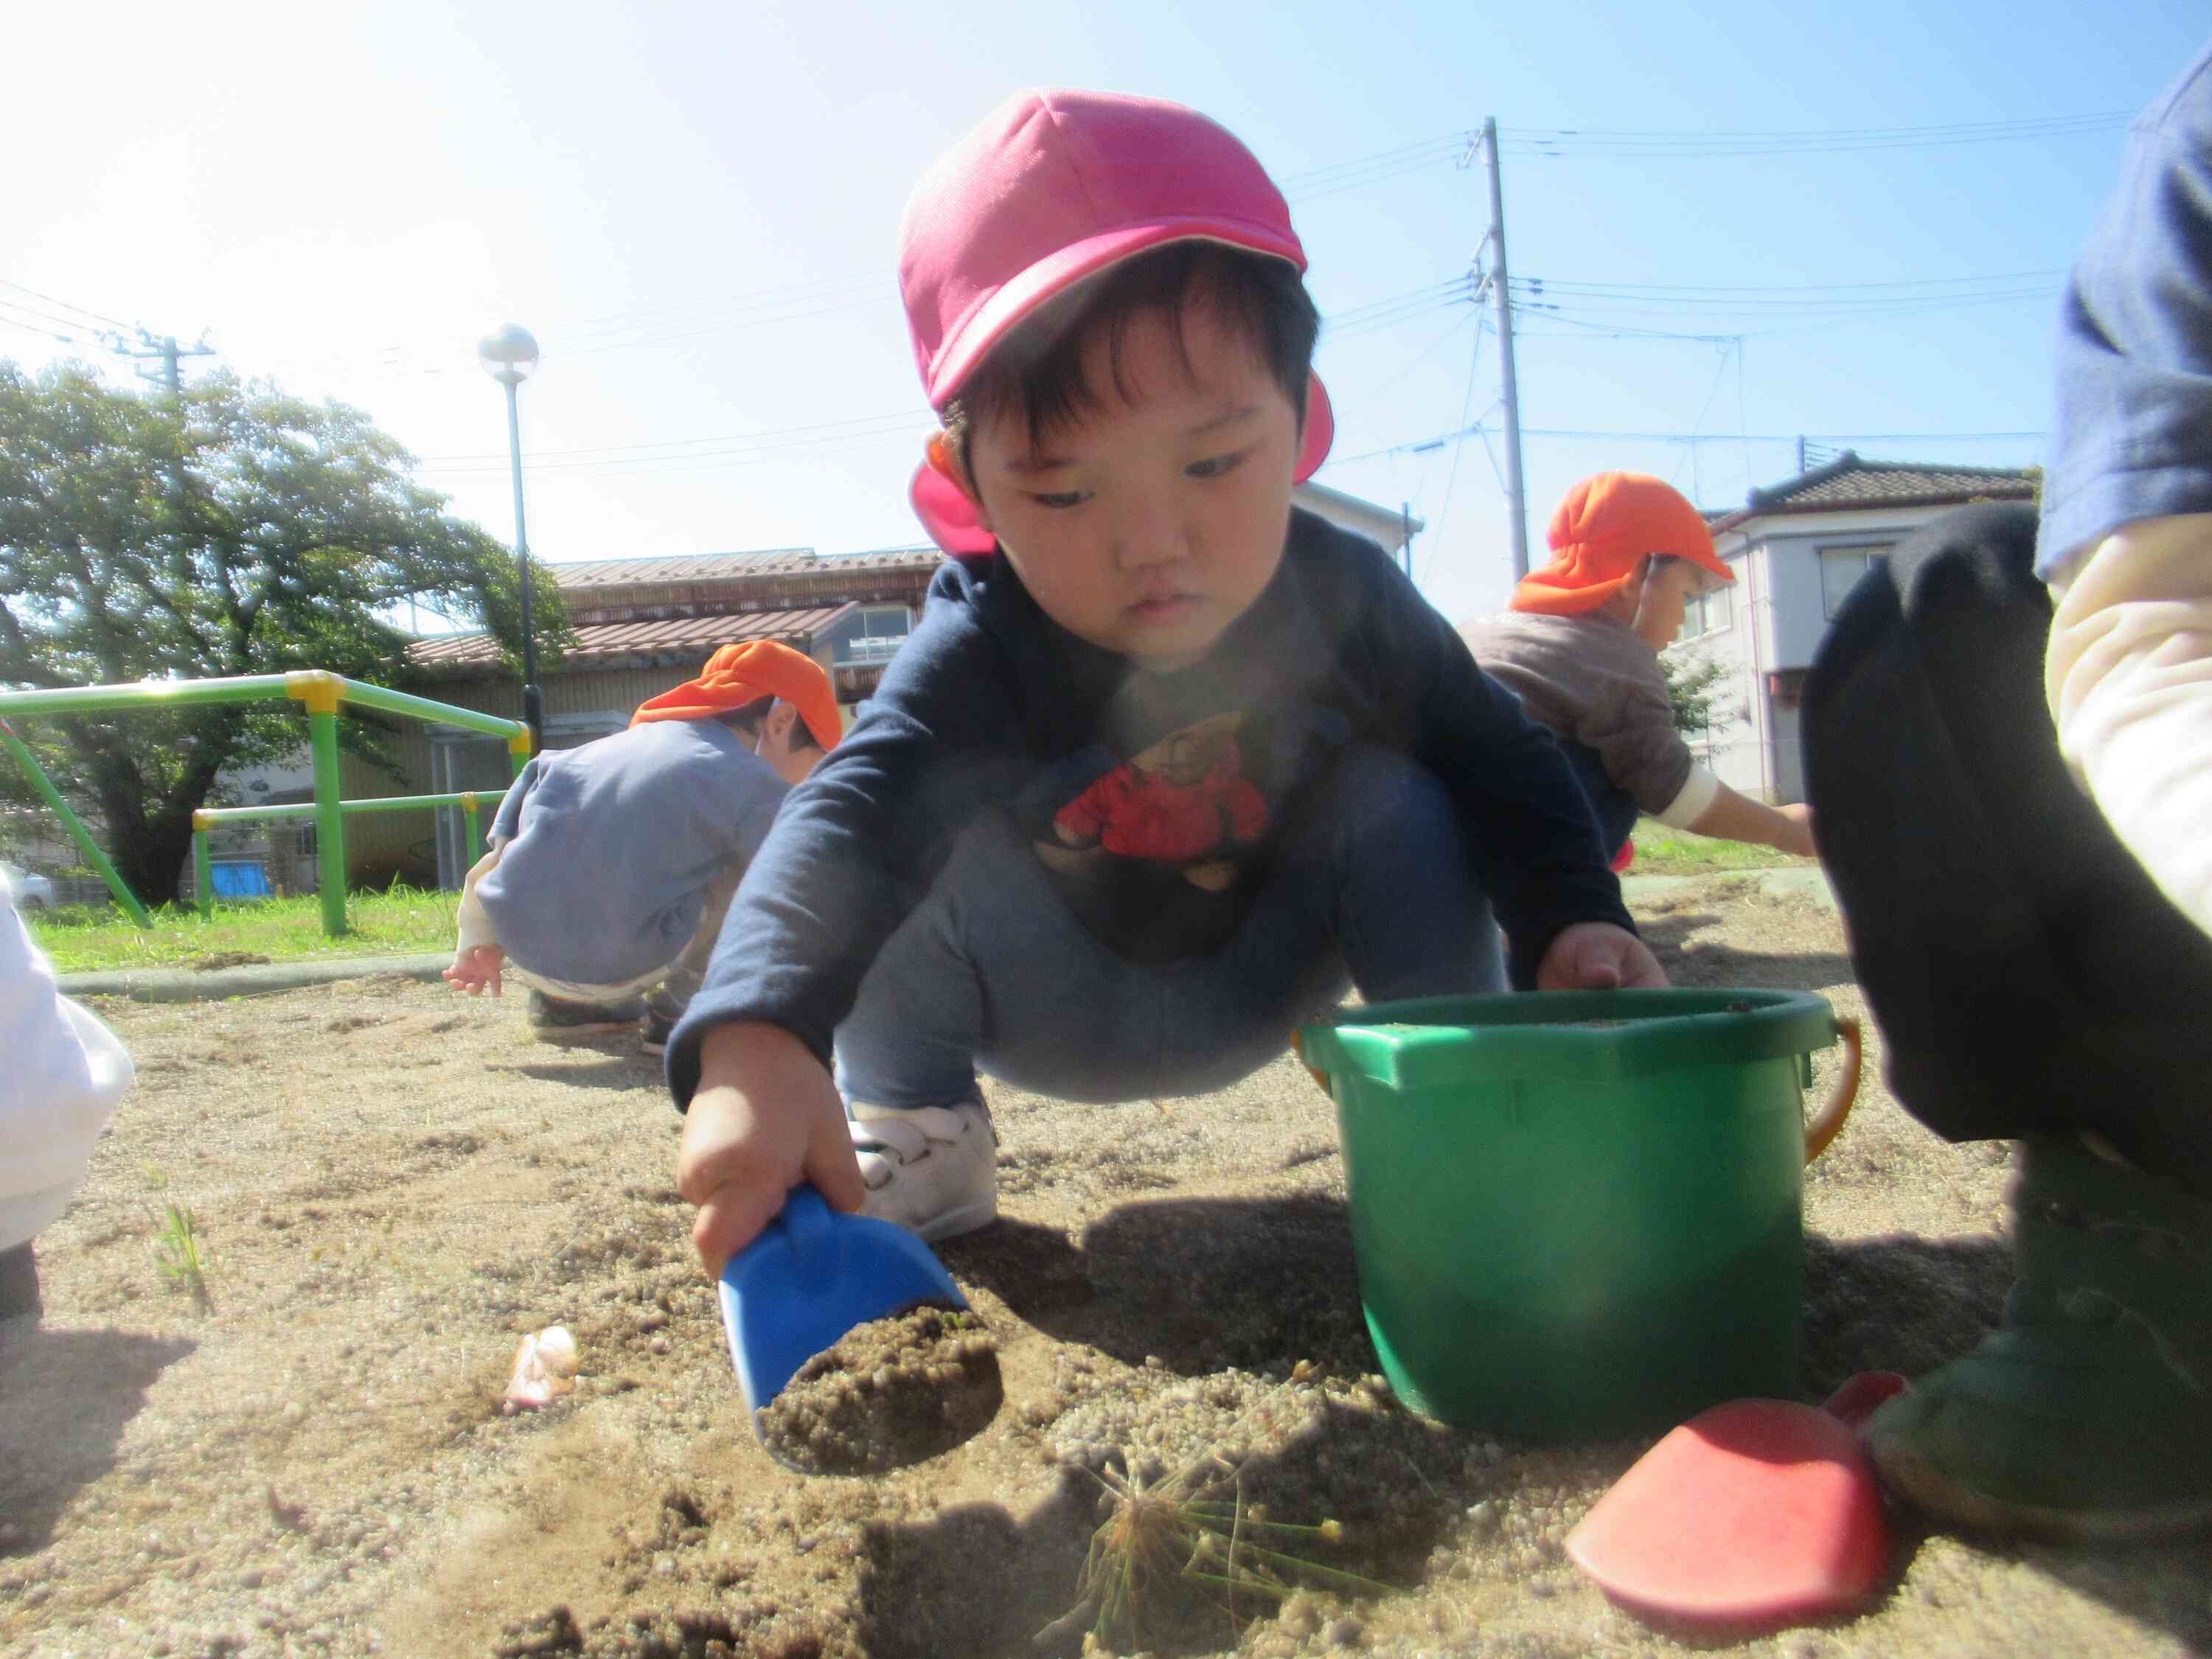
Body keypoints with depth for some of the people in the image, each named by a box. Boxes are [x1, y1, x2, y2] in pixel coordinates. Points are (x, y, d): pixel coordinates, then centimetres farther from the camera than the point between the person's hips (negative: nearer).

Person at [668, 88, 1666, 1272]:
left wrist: (1573, 915, -24)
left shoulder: (1345, 598, -20)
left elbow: (1498, 761, -6)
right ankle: (915, 1131, -3)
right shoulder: (982, 652, -31)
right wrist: (758, 1042, -67)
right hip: (1048, 1013, -2)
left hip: (1261, 987, 3)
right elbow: (850, 812, -49)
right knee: (930, 838, -30)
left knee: (1399, 799, -21)